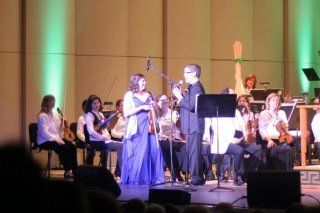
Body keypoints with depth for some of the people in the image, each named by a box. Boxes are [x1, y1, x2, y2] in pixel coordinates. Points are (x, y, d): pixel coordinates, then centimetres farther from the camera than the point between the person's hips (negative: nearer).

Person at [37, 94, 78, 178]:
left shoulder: (54, 115, 14)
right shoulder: (42, 116, -10)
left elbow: (58, 131, 13)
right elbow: (44, 133, -19)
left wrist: (61, 125, -7)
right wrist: (56, 139, -23)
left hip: (56, 138, 8)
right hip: (45, 141, -8)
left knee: (72, 146, -15)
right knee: (63, 148, -30)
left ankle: (75, 169, -13)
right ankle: (67, 171, -22)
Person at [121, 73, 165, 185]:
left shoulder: (148, 95, 14)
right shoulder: (129, 95, 0)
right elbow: (126, 113, -10)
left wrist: (154, 106, 0)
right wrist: (141, 107, -15)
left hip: (148, 128, 5)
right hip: (136, 129, -4)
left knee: (153, 152, -4)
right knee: (136, 154, -5)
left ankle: (152, 178, 1)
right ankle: (134, 179, 1)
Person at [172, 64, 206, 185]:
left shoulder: (197, 88, -15)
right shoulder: (192, 87, 17)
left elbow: (191, 106, -23)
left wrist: (179, 97, -15)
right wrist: (179, 97, 4)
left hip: (194, 126, -10)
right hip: (190, 126, 10)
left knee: (194, 152, -8)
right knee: (192, 153, 13)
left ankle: (196, 177, -5)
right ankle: (197, 177, 19)